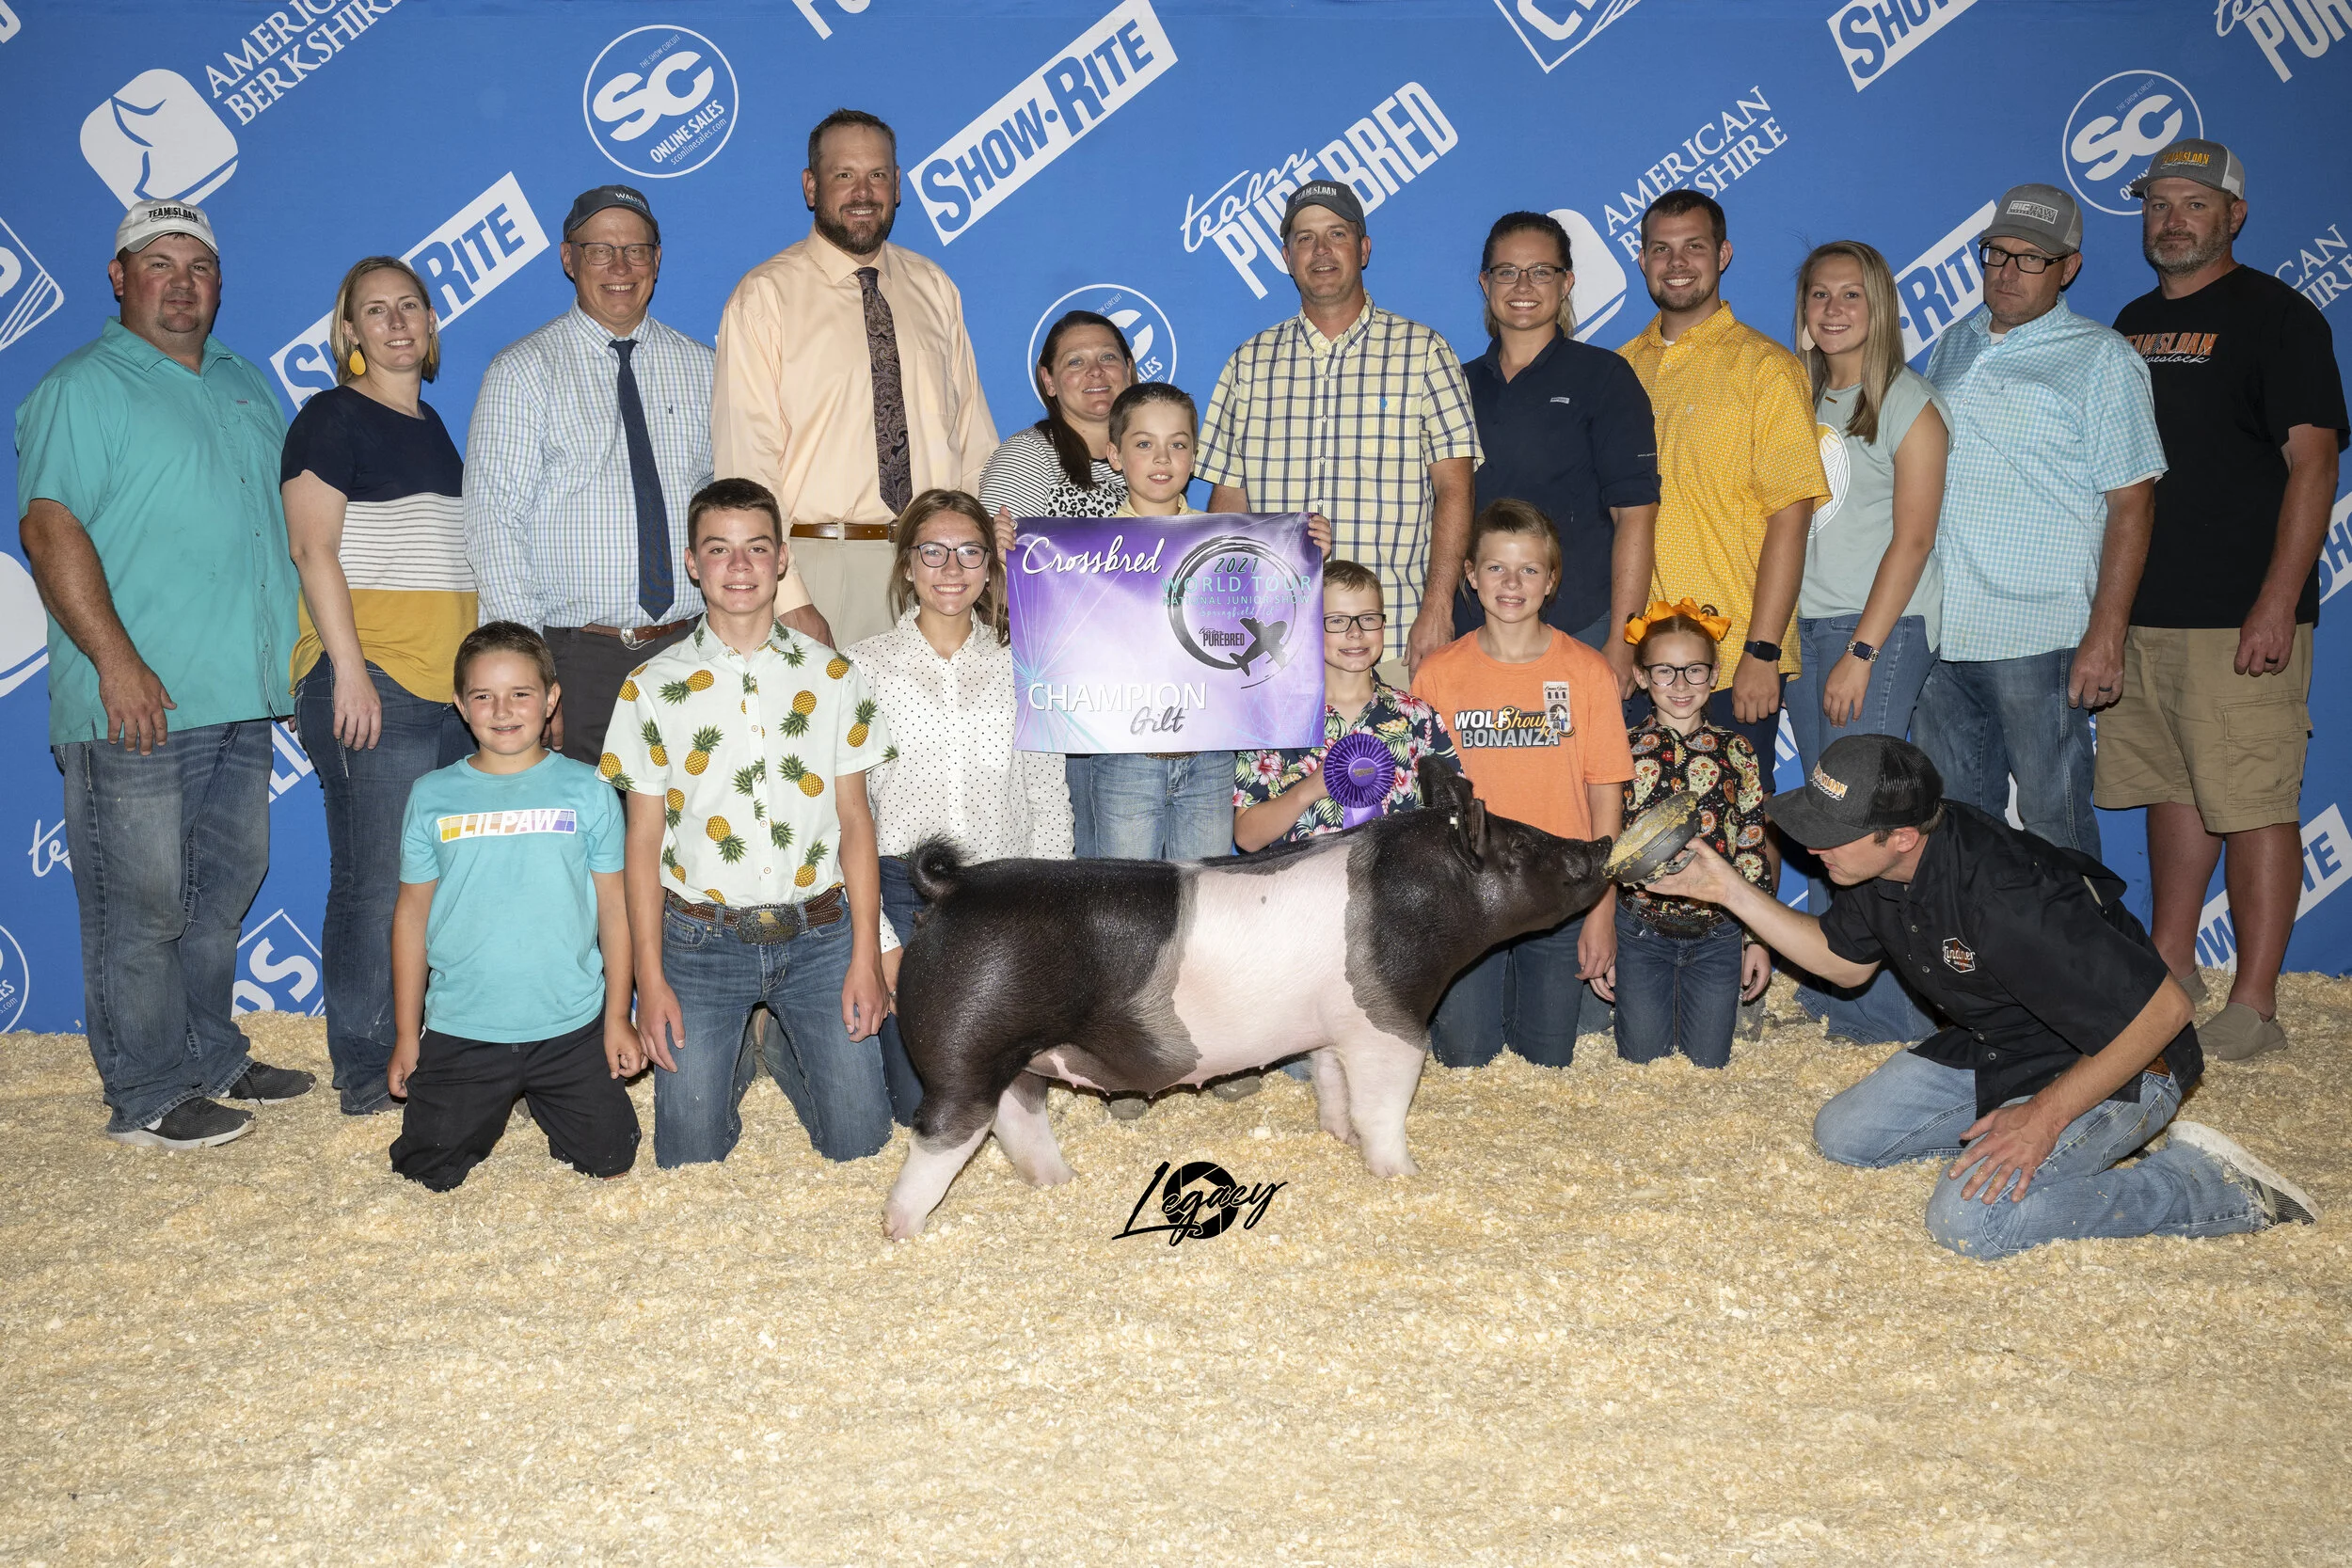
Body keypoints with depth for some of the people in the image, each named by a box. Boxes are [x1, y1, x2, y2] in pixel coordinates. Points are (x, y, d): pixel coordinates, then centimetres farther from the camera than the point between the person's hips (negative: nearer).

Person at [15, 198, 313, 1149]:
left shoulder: (246, 386, 18)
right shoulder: (81, 389, -5)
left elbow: (281, 517, 25)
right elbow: (48, 528, -13)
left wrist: (300, 654, 18)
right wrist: (116, 659, -21)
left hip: (242, 699, 7)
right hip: (136, 707, -7)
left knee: (224, 890, 15)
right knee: (141, 907, -1)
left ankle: (210, 1061, 28)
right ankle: (148, 1099, 8)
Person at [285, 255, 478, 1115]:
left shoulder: (432, 425, 20)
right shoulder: (333, 418, -2)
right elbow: (313, 549, -10)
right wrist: (349, 670, -17)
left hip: (449, 683, 8)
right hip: (373, 685, -7)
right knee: (377, 882, -7)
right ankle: (367, 1070, 2)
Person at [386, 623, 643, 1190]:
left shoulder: (587, 791, -2)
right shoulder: (432, 797, 1)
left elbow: (613, 907, 2)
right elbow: (412, 913, 5)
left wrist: (618, 1017, 1)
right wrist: (407, 1034, 5)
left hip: (571, 1027, 0)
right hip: (462, 1030, 1)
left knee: (609, 1158, 1)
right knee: (428, 1171, 1)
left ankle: (541, 1098, 31)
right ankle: (493, 1106, 32)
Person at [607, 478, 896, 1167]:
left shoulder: (831, 675, 3)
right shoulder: (654, 687, 0)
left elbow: (855, 820, 3)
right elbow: (643, 839, 1)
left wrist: (866, 955, -3)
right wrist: (651, 978, -5)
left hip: (817, 934, 1)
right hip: (702, 939, -1)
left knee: (859, 1139, -1)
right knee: (689, 1154, -2)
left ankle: (783, 1048, 28)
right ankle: (728, 1057, 29)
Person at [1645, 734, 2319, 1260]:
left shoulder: (2006, 901, -37)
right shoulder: (1876, 865, -11)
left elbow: (2163, 1008, -30)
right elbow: (1845, 961, 10)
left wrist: (2045, 1115, -27)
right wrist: (1730, 889, 1)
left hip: (2114, 1062, -9)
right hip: (1991, 1049, 9)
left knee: (1969, 1221, -26)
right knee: (1843, 1135, 7)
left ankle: (2207, 1186, -9)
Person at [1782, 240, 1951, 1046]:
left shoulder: (1909, 403, -3)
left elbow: (1912, 540, -9)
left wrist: (1860, 652, -15)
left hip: (1883, 629, -5)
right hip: (1802, 625, 5)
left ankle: (1886, 1005, -2)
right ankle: (1825, 988, 12)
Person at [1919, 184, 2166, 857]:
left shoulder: (2102, 359, -2)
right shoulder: (1954, 345, 15)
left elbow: (2131, 504, -7)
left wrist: (2106, 636, -15)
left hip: (2039, 638, -5)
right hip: (1939, 634, 6)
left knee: (2052, 822, 1)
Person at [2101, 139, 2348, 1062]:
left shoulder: (2277, 316, -4)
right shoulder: (2134, 322, 16)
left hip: (2239, 616, -7)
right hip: (2141, 612, 7)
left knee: (2253, 804, -5)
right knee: (2171, 792, 14)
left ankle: (2254, 1004, 0)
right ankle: (2169, 966, 25)